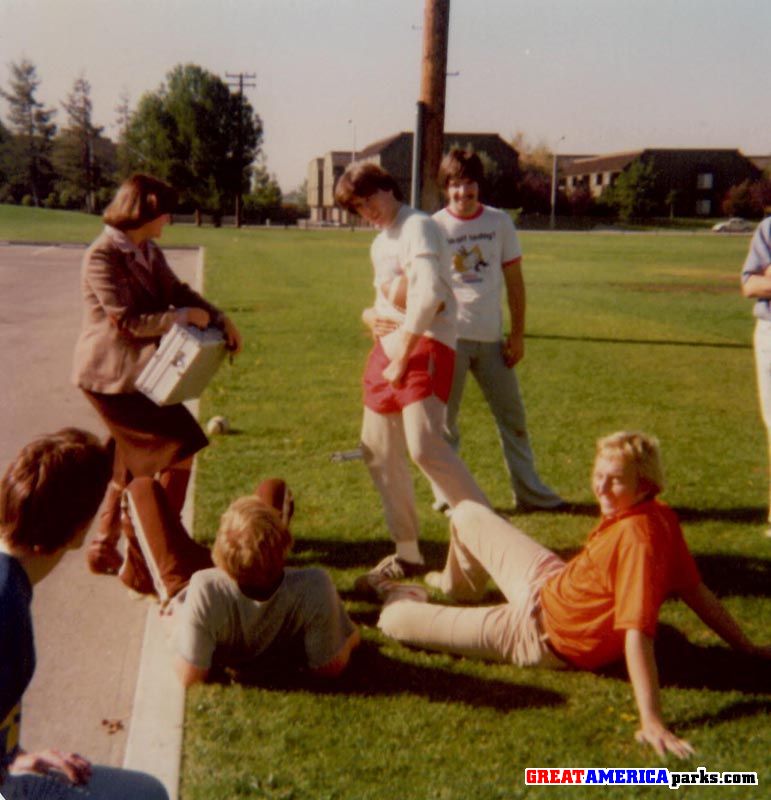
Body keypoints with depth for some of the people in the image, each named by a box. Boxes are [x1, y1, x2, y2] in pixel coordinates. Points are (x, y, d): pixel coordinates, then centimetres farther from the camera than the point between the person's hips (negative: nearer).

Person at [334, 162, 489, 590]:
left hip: (425, 344, -10)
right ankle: (407, 553, 19)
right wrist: (371, 314, 0)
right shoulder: (379, 244, 20)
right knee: (378, 449, 9)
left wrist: (402, 359, -19)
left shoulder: (417, 226, -9)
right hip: (389, 346, 10)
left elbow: (428, 294, -21)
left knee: (424, 446, -21)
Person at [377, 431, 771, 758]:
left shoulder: (638, 540, -37)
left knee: (394, 621, -4)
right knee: (466, 515, 25)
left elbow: (637, 634, -41)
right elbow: (697, 591, -7)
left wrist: (651, 722, -43)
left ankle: (401, 599, 38)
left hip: (540, 635, -8)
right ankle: (460, 587, 59)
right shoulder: (661, 515, -12)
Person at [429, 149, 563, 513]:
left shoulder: (499, 222, 4)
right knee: (443, 419, 4)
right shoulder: (433, 227, -2)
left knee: (512, 415, 9)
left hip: (491, 337, 3)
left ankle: (529, 491, 20)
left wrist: (517, 334, 2)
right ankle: (446, 493, 18)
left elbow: (514, 280, 7)